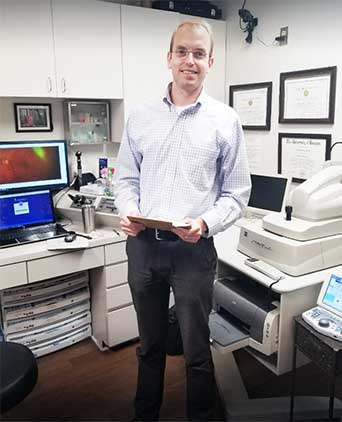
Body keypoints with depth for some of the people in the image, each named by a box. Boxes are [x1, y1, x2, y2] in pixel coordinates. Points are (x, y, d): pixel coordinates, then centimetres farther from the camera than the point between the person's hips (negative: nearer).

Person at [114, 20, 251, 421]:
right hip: (142, 244, 3)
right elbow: (126, 178, 11)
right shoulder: (140, 116, 5)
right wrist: (128, 212, -8)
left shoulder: (225, 120, -1)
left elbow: (236, 193, 0)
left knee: (196, 350, 11)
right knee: (150, 343, 20)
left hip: (194, 249, -2)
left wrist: (205, 223, -17)